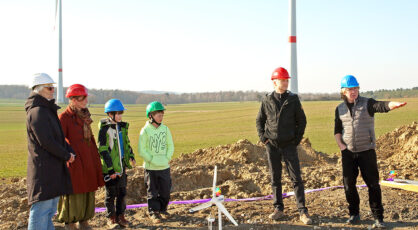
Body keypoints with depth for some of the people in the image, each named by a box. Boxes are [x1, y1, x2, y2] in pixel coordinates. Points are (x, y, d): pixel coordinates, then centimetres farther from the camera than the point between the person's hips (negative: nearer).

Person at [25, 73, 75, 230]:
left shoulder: (48, 110, 17)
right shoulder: (37, 112, -14)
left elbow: (58, 137, 20)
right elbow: (46, 141, -20)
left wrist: (70, 152, 3)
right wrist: (66, 155, -9)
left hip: (53, 169, 10)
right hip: (43, 168, -10)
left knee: (49, 211, 15)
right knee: (42, 209, -8)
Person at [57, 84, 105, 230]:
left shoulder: (85, 116, 14)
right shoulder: (64, 117, -10)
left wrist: (96, 158, 17)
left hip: (89, 162, 7)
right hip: (74, 162, -7)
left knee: (88, 194, 12)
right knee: (74, 195, 0)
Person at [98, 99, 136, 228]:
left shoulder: (122, 127, 9)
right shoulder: (104, 129, -13)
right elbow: (103, 150, -14)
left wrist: (131, 156, 8)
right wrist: (111, 169, -17)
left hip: (122, 165, 6)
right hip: (110, 168, -6)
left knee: (122, 192, 11)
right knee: (111, 193, 5)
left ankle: (120, 216, 22)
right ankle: (111, 218, 17)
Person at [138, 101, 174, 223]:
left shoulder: (165, 129, 1)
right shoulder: (145, 130, -10)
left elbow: (171, 146, 9)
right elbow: (141, 150, -8)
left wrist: (167, 158, -4)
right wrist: (152, 160, -14)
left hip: (165, 166, 4)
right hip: (151, 167, -4)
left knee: (165, 190, 12)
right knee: (152, 191, 4)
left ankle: (163, 209, 31)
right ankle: (153, 212, 17)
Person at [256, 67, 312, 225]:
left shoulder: (293, 99, 0)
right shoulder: (267, 100, 2)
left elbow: (302, 120, 7)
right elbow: (259, 120, 12)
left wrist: (297, 139, 0)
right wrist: (263, 137, 1)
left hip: (289, 145, -1)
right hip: (272, 145, 1)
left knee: (296, 178, -3)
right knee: (275, 178, 8)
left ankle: (302, 212, 1)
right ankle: (278, 209, 18)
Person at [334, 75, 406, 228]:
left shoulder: (367, 103, -3)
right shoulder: (340, 109, 9)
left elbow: (382, 106, -23)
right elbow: (337, 130, 16)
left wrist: (394, 104, -45)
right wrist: (340, 144, -1)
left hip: (367, 151, -3)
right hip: (348, 152, 3)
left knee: (373, 184, -3)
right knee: (348, 184, 5)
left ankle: (378, 217, 6)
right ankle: (354, 214, 22)